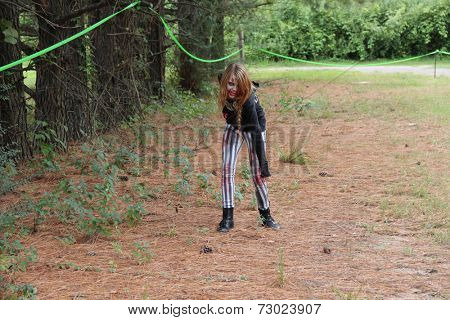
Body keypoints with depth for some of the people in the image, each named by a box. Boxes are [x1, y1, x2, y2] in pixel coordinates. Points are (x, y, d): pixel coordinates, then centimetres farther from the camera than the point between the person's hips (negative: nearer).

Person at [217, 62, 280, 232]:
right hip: (233, 126, 4)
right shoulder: (223, 80, -28)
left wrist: (263, 163, -42)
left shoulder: (248, 100, -41)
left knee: (257, 174, -5)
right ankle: (227, 217, -3)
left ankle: (266, 215, 12)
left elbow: (256, 133, -40)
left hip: (253, 127, -4)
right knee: (227, 170, -6)